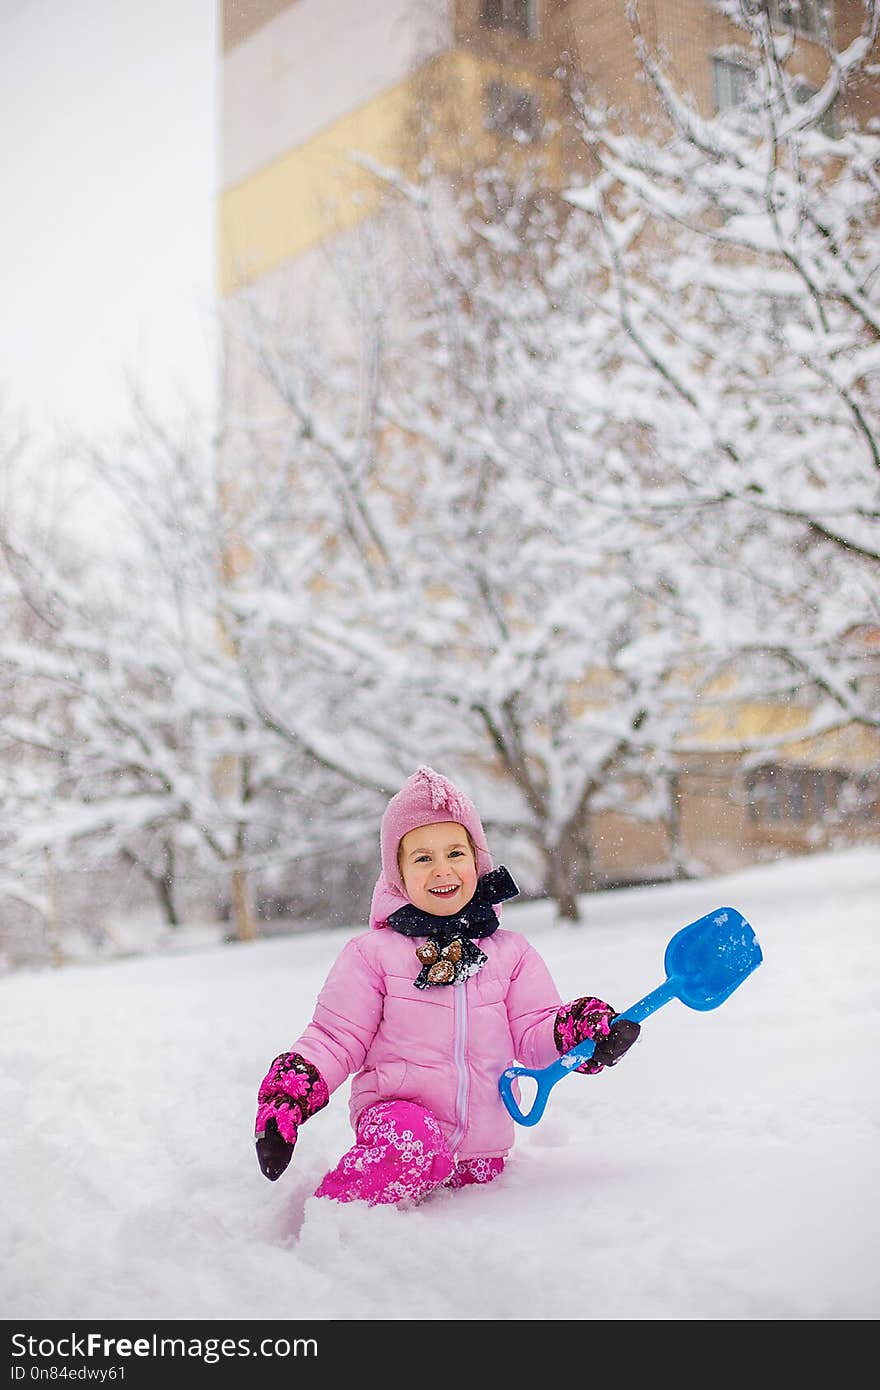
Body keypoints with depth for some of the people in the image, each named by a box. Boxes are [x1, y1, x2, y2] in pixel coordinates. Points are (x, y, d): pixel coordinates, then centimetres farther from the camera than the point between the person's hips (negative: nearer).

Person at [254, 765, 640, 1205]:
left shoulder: (511, 953, 11)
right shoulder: (372, 953, 3)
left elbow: (535, 1034, 8)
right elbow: (336, 1039, 3)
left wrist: (586, 1029, -14)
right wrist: (284, 1102, -13)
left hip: (482, 1140, 5)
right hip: (396, 1106, -5)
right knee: (412, 1143, -34)